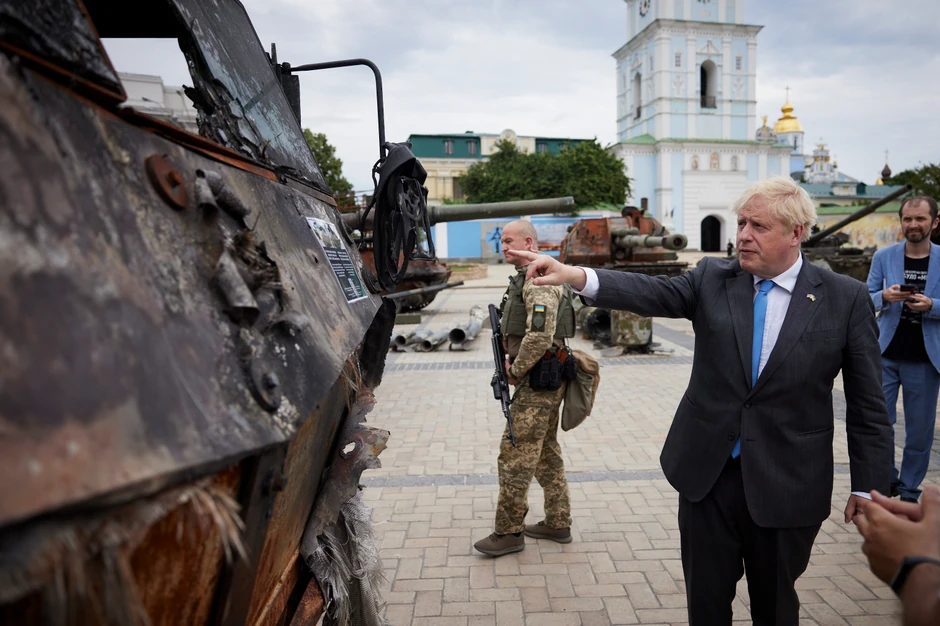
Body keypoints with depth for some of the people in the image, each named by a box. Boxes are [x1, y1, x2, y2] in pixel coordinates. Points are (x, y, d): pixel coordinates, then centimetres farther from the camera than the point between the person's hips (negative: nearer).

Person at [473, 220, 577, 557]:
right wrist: (512, 360, 10)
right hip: (545, 379, 11)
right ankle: (557, 523, 27)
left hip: (537, 381, -11)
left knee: (515, 455, -4)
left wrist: (517, 369, -14)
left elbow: (540, 336, -27)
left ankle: (509, 531, 7)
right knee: (546, 451, 16)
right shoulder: (525, 278, 16)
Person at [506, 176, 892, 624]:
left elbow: (867, 405, -2)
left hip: (787, 485, -1)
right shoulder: (713, 278, -2)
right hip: (708, 472, 2)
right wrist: (573, 276, -35)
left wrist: (868, 487, -2)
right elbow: (652, 292, -19)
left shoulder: (846, 299, -5)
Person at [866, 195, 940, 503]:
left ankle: (909, 490, 25)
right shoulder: (883, 256, 2)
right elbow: (867, 298, 3)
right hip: (885, 355, 0)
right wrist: (884, 297, -18)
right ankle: (887, 478, 25)